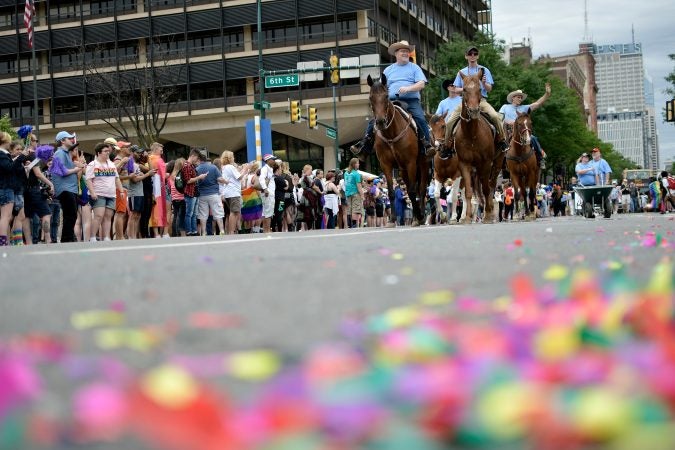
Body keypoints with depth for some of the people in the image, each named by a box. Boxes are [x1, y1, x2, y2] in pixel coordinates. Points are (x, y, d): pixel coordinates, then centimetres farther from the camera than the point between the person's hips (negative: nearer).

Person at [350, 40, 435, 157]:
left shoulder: (414, 67, 13)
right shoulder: (388, 70, 21)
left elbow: (421, 84, 1)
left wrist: (408, 88, -16)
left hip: (411, 100, -2)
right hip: (392, 101, 2)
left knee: (420, 118, -28)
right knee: (374, 120, -14)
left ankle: (427, 144, -23)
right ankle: (365, 142, -7)